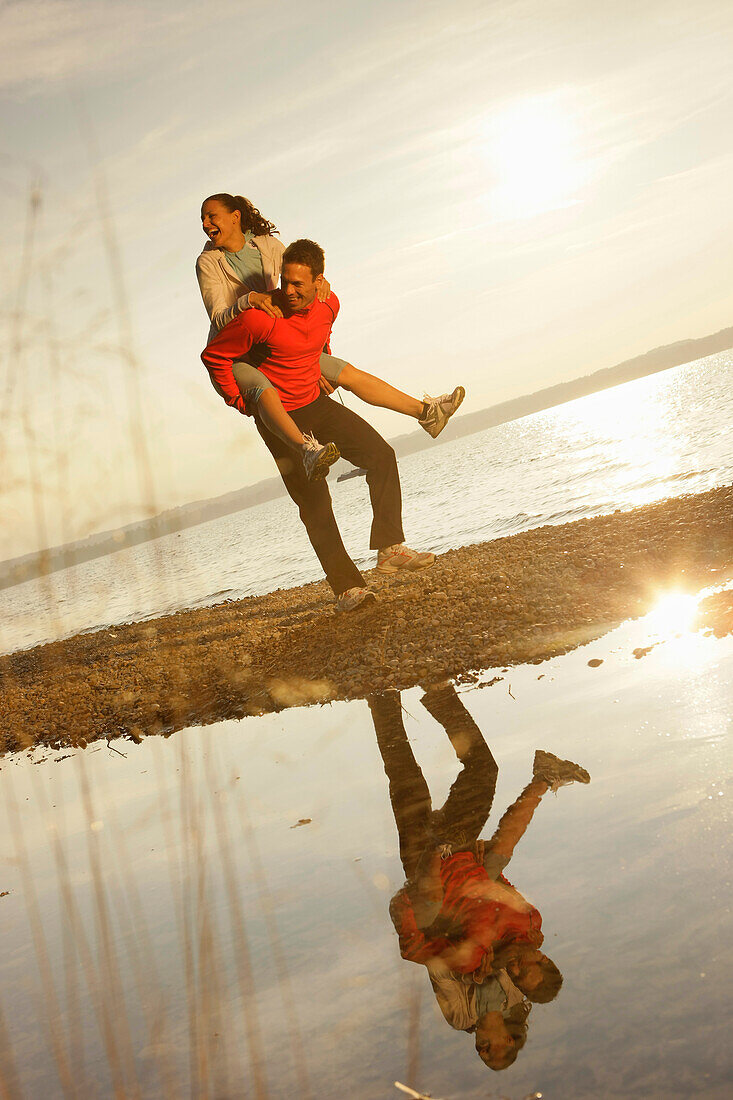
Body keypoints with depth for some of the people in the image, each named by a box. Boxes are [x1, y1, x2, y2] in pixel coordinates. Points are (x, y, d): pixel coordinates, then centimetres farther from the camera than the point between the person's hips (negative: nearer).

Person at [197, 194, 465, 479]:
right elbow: (219, 320, -18)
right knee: (265, 391, -39)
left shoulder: (268, 246, 2)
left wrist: (319, 280, -15)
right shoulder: (208, 263, -10)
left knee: (348, 373, -2)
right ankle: (307, 452, -61)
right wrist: (250, 299, -37)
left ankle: (426, 413, 0)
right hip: (234, 356, -5)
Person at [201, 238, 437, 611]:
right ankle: (346, 588, -4)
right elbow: (213, 356, -14)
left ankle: (390, 548, 0)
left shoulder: (328, 304, -5)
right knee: (314, 503, -8)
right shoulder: (260, 317, -25)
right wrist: (239, 400, -9)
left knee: (381, 455, -3)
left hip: (316, 403, 7)